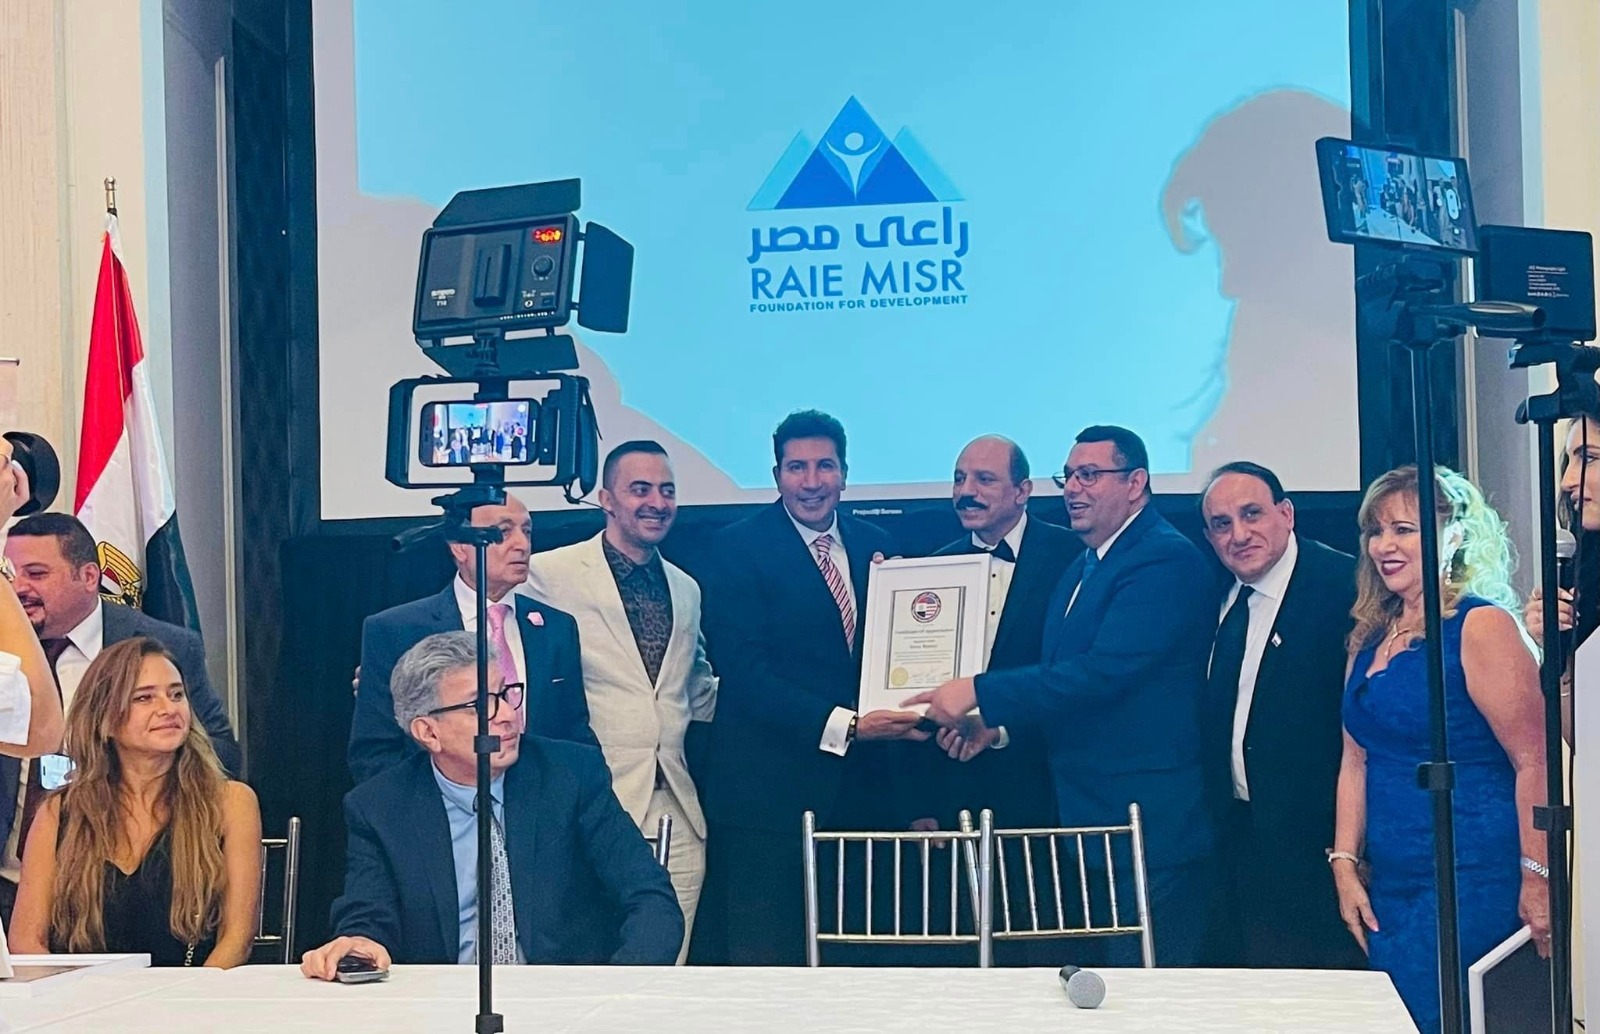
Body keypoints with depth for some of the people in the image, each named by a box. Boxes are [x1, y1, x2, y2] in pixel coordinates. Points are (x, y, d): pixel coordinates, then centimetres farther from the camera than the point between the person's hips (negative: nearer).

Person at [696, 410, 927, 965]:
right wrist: (843, 726, -19)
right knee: (767, 959, -2)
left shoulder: (875, 545, 13)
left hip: (863, 788, 5)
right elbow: (743, 672, -12)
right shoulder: (740, 547, -3)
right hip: (771, 790, -5)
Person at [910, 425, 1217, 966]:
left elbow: (1102, 672, -24)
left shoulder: (1166, 560, -14)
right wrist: (995, 721, 1)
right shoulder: (1083, 567, 17)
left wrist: (979, 693, -22)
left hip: (1148, 828, -10)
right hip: (1088, 821, 10)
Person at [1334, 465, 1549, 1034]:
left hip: (1470, 878, -8)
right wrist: (1345, 865, 7)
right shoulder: (1370, 636, 13)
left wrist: (1537, 881, -14)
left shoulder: (1480, 625, -10)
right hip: (1390, 882, 8)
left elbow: (1533, 761, -13)